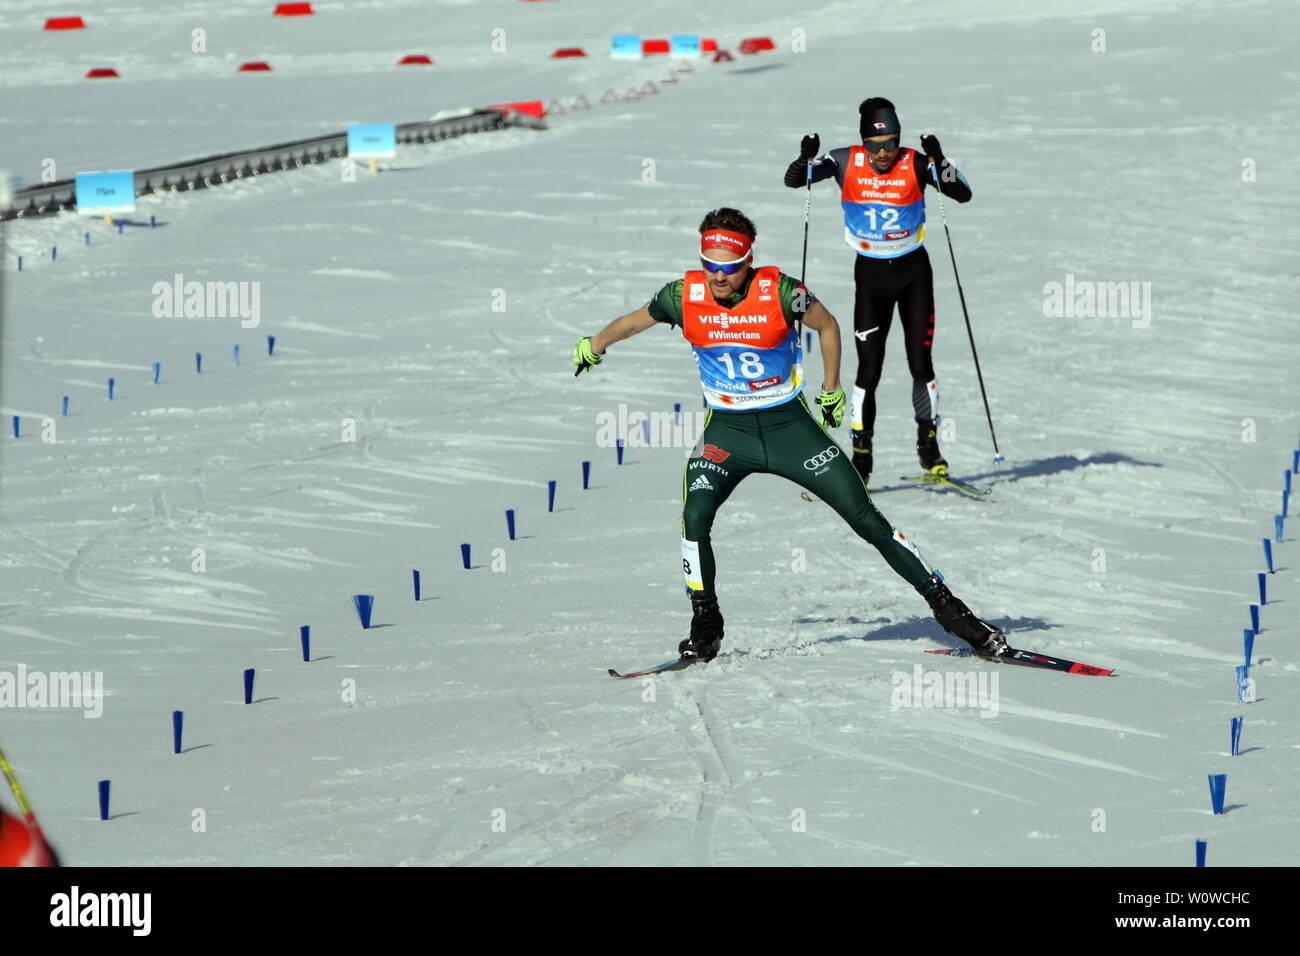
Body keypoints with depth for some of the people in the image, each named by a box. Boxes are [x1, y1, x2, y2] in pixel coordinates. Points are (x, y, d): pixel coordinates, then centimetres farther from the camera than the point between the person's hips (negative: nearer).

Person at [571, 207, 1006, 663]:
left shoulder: (778, 291, -18)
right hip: (727, 429, 1)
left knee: (866, 518, -2)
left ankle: (945, 606, 7)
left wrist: (831, 389, 11)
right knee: (694, 517, -22)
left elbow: (827, 326, 2)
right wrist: (595, 344, 26)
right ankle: (705, 627, -3)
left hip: (790, 424, -1)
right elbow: (635, 320, 10)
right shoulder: (685, 296, -11)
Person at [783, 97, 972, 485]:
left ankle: (928, 443, 16)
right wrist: (806, 159, -31)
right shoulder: (847, 163, -10)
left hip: (914, 271, 0)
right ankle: (861, 455, 6)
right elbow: (793, 180, -10)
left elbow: (963, 193, -19)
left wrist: (938, 162, -35)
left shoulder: (914, 164, -12)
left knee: (920, 362, -3)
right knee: (869, 369, -3)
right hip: (870, 275, 0)